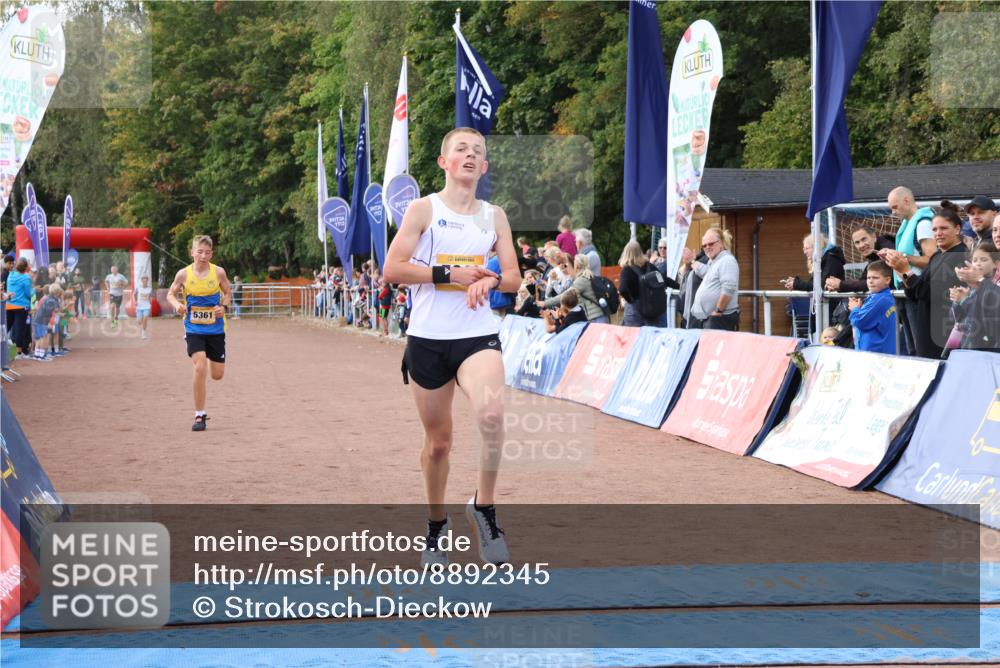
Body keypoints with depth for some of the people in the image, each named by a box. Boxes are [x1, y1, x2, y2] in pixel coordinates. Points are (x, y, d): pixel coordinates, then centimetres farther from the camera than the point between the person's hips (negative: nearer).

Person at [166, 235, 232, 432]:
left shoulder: (218, 272, -6)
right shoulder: (184, 274, -7)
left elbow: (228, 292, 9)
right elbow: (171, 294, 6)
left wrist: (223, 306, -11)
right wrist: (177, 304, -15)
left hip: (215, 329, 2)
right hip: (194, 329, -2)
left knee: (217, 375, 8)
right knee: (200, 368, -19)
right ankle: (199, 416, -8)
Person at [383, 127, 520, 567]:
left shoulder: (494, 216, 10)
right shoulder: (423, 209, 0)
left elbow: (513, 277, 11)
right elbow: (392, 269, -8)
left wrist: (489, 281, -10)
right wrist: (450, 273, -14)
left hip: (478, 336, 1)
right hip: (428, 338, -1)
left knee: (491, 414, -28)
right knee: (438, 440, 8)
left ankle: (484, 507, -10)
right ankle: (436, 527, 28)